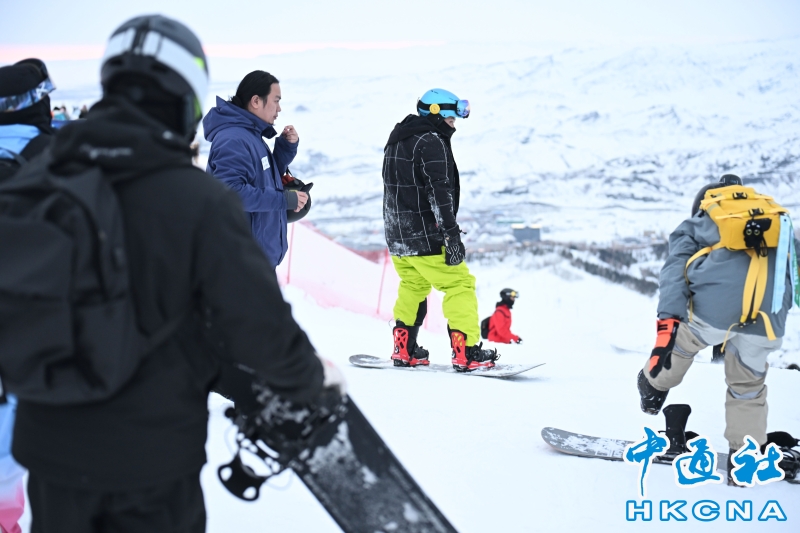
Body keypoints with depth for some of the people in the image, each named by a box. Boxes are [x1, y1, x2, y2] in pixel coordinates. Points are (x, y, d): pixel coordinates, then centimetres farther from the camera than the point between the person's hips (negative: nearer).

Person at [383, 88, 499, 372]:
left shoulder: (397, 141, 17)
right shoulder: (431, 142, -13)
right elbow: (439, 192, -22)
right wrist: (452, 234, -24)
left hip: (397, 236, 9)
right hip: (425, 235, -9)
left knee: (412, 287, 23)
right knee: (460, 285, -5)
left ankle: (404, 350, 23)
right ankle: (466, 353, -11)